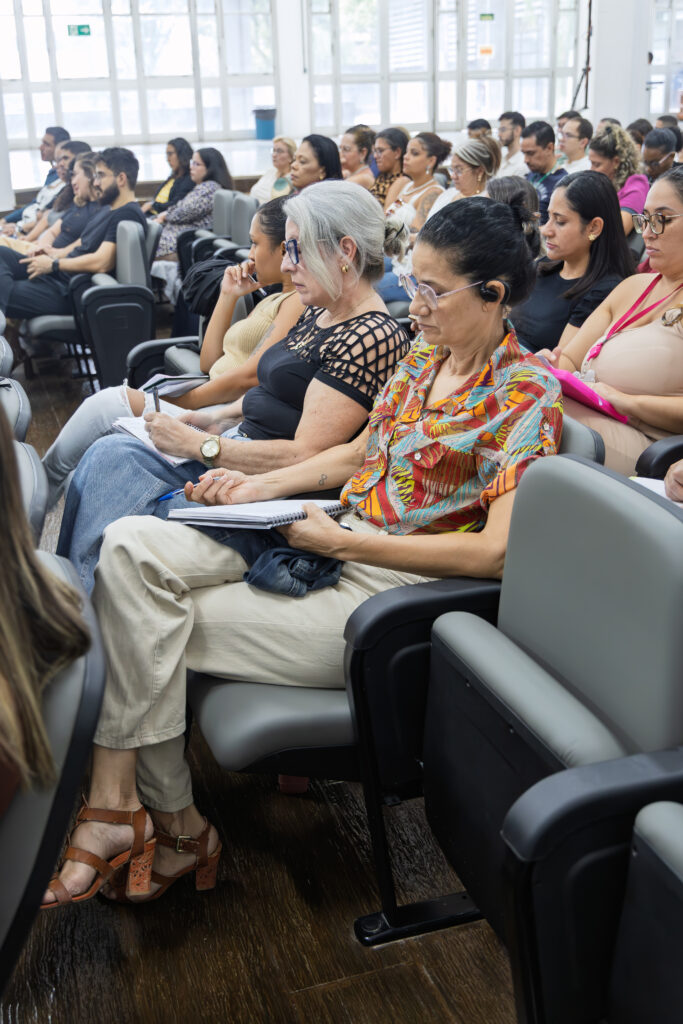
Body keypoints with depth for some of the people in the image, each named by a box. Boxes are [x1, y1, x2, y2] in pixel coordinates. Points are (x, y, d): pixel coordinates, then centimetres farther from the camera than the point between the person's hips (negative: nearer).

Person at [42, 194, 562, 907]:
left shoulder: (527, 394, -12)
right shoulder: (425, 354, 11)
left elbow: (494, 552, -20)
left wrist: (342, 540, -18)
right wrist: (263, 485, 5)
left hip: (392, 589, -8)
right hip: (330, 541, 8)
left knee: (148, 632, -11)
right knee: (132, 545, -14)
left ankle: (174, 822, 11)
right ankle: (117, 794, -14)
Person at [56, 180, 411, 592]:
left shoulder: (373, 337, -18)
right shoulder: (317, 315, 12)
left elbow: (303, 456, -22)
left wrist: (197, 444, -18)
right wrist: (226, 416, 7)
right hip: (238, 452, 9)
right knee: (109, 453, -6)